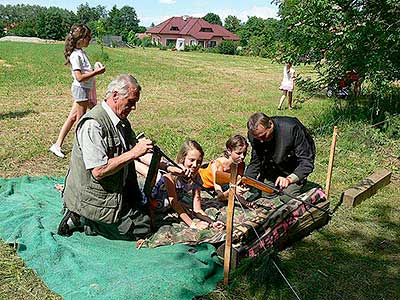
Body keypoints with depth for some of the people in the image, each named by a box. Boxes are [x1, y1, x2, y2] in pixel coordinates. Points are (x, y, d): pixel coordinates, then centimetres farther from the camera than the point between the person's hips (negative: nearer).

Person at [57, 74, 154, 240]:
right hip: (94, 200, -9)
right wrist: (133, 153, -28)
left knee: (146, 212, 20)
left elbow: (135, 148, 12)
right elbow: (98, 171, -28)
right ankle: (81, 220, 2)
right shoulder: (93, 125, -24)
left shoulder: (122, 122, 5)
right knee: (142, 228, -3)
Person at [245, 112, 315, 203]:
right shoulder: (254, 135, -21)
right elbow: (255, 162, -10)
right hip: (274, 166, 4)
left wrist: (289, 179, -49)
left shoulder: (292, 128, -35)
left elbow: (307, 162, -33)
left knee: (285, 198, -13)